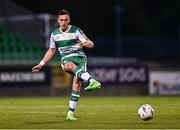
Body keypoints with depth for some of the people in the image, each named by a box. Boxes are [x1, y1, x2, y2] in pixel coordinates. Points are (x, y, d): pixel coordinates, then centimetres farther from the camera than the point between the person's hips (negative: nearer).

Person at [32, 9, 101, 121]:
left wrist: (85, 43, -31)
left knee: (77, 83, -22)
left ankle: (70, 113, -17)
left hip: (79, 57, -1)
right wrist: (41, 64, 20)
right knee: (71, 65, -37)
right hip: (66, 60, 1)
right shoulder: (54, 34, 8)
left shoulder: (76, 31, -3)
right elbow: (51, 51, 23)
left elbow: (91, 44, -7)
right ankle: (92, 81, -61)